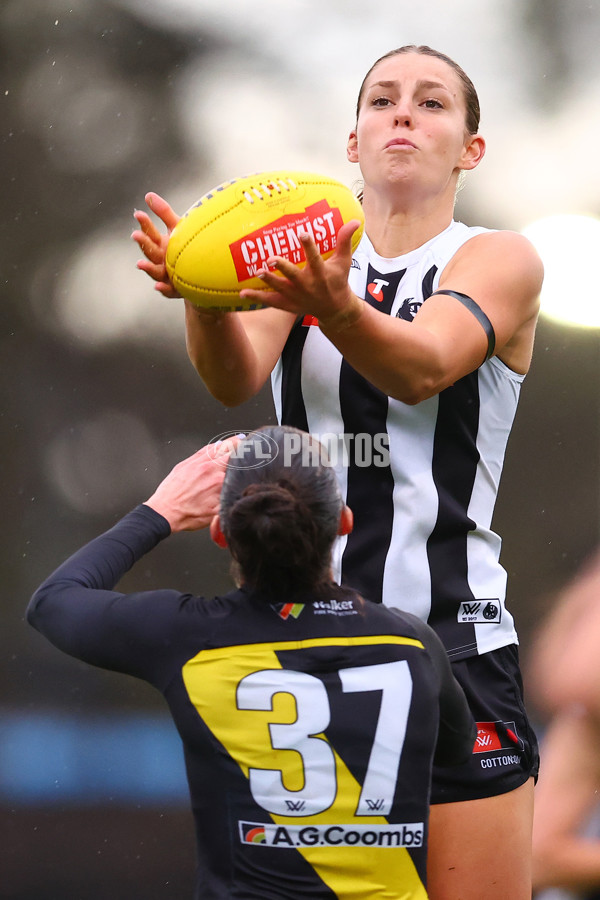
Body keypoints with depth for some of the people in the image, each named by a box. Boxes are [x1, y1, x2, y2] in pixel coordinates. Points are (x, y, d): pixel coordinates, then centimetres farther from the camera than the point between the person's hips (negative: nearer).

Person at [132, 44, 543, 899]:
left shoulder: (500, 258, 3)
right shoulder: (301, 253, 11)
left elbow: (421, 368, -19)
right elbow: (237, 379, -9)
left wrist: (338, 310, -40)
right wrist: (205, 296, -32)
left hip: (453, 644, -2)